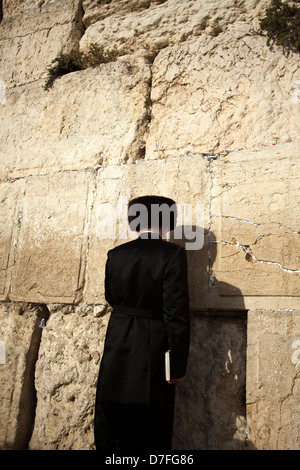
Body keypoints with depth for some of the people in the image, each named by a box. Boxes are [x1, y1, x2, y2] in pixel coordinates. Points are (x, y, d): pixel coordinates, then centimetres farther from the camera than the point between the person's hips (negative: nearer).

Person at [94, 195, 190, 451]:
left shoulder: (116, 254, -1)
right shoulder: (173, 254, -14)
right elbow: (177, 313, -16)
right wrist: (178, 364, -9)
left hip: (117, 345, 4)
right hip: (153, 347, -4)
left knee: (110, 425, 21)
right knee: (148, 432, 15)